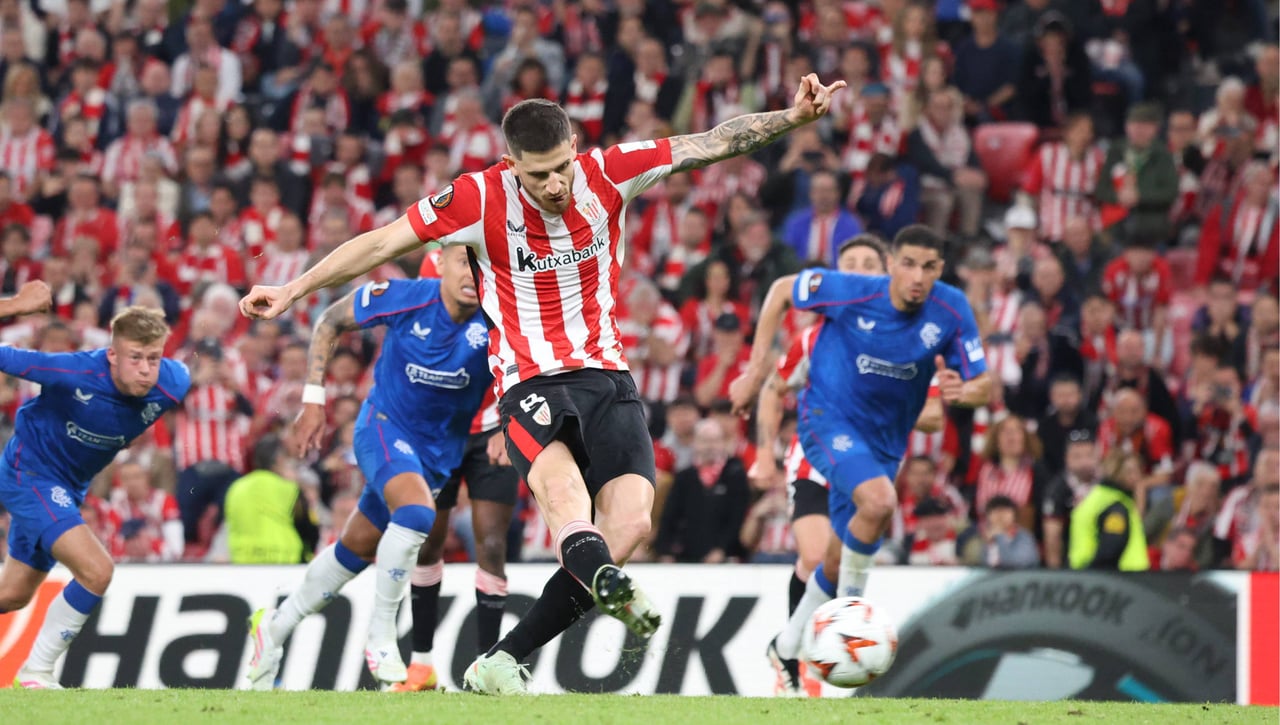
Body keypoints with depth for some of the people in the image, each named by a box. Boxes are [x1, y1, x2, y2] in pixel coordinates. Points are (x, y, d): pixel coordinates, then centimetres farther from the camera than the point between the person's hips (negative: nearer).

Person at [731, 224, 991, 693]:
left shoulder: (951, 310, -13)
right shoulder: (852, 293, -20)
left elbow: (983, 385, -6)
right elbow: (781, 291, -3)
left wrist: (961, 392, -32)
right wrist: (755, 372, -5)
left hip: (885, 442, 5)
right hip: (828, 420, -4)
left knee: (842, 561, 11)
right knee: (879, 500, -33)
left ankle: (788, 647, 34)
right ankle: (850, 604, -12)